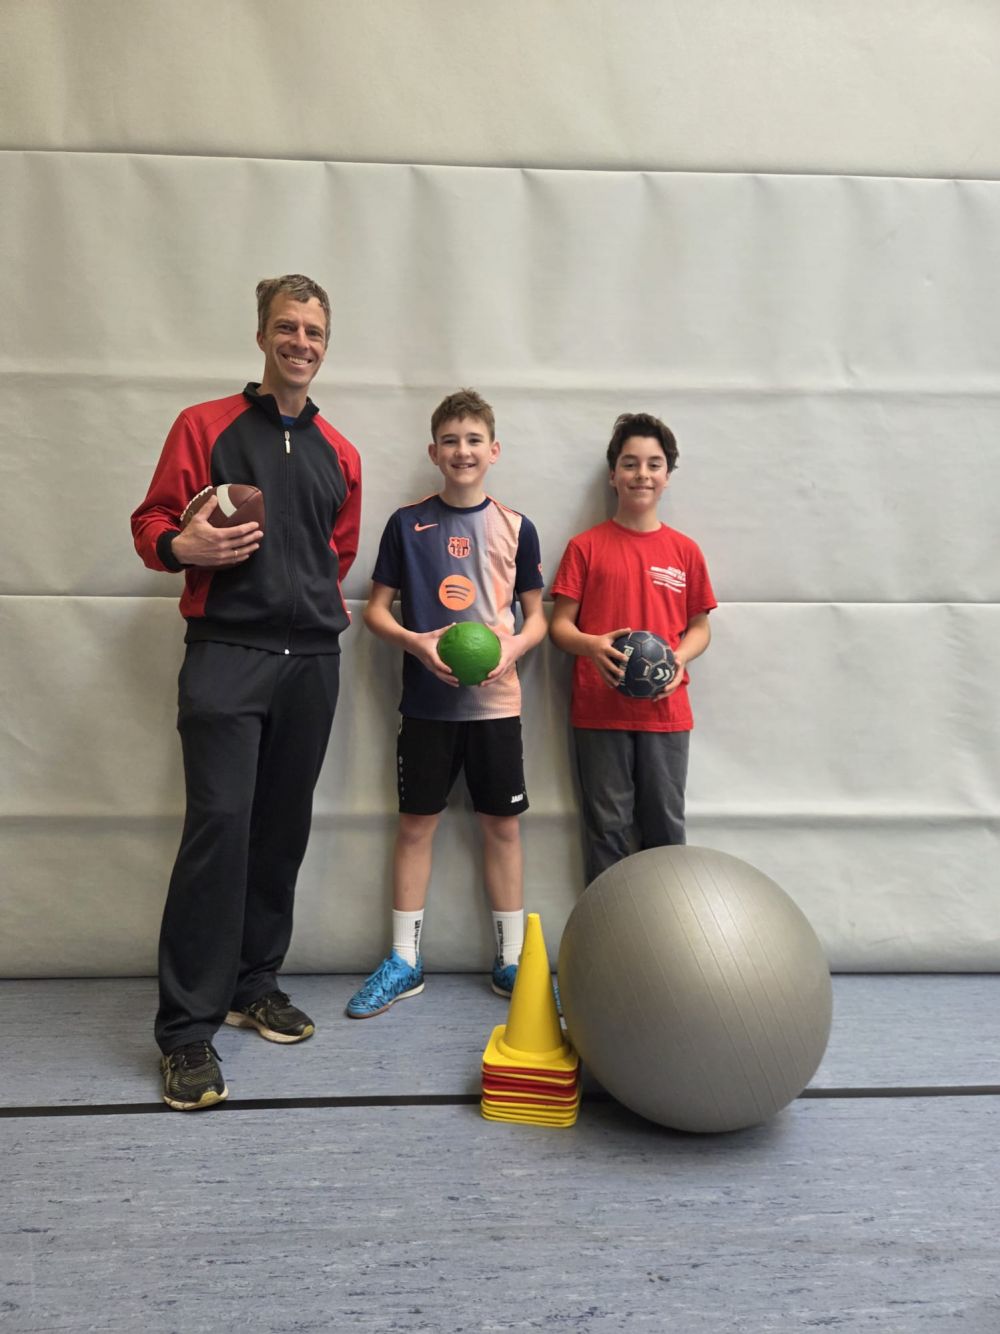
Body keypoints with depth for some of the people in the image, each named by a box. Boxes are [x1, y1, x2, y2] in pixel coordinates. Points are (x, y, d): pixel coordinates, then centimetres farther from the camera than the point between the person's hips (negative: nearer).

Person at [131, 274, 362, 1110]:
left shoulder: (340, 456, 16)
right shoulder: (204, 427, 4)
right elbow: (151, 526, 2)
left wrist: (321, 605, 11)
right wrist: (186, 547, -18)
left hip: (312, 660, 5)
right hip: (226, 654, -4)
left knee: (284, 829, 8)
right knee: (219, 825, -12)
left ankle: (254, 985, 23)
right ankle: (188, 1028, -3)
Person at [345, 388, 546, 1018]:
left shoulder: (516, 527, 4)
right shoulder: (407, 523, 3)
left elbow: (537, 615, 8)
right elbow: (377, 608, 5)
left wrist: (513, 646, -13)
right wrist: (417, 642, -14)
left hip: (496, 700, 0)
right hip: (427, 700, 0)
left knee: (502, 826, 6)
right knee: (416, 824, 5)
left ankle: (512, 960, 20)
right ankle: (404, 962, 19)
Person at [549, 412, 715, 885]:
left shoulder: (685, 551, 7)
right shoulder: (586, 546, 2)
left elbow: (700, 627, 12)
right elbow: (559, 623, 2)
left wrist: (679, 658, -10)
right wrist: (591, 645, -19)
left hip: (666, 711, 2)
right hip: (599, 711, -1)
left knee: (666, 828, 9)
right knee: (607, 828, 6)